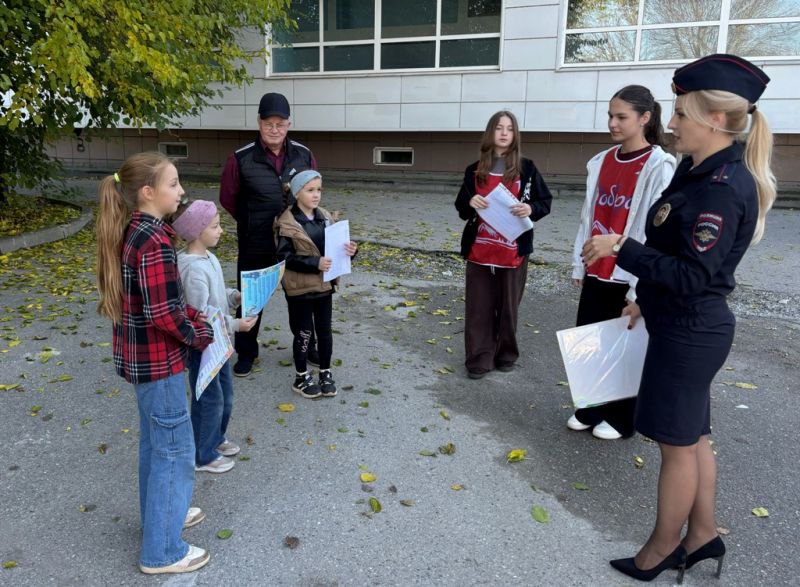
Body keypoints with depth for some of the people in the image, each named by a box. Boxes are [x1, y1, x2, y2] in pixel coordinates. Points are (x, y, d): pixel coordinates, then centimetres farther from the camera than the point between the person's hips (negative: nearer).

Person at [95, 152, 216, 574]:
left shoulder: (132, 231, 5)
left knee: (154, 442, 24)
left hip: (139, 354, 10)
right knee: (175, 450, 5)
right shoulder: (155, 242, -25)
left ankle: (159, 516, 43)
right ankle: (161, 551, 20)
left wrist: (200, 318, 5)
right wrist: (201, 335, -9)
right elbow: (163, 314, -25)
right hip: (159, 359, -9)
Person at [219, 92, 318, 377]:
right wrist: (252, 223, 5)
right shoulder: (241, 158, -13)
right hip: (255, 244, -2)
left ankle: (306, 345, 36)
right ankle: (246, 352, 28)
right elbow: (228, 198, 0)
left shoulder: (303, 154, -4)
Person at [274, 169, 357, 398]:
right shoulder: (287, 223, -12)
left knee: (325, 330, 15)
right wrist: (314, 263, -25)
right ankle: (301, 377, 25)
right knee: (303, 332, 7)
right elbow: (284, 258, -16)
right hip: (299, 287, -5)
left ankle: (325, 372, 31)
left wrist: (349, 250, -9)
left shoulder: (325, 217, 5)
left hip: (324, 285, 5)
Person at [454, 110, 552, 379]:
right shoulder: (475, 170, 6)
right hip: (479, 249, 2)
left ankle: (506, 355, 26)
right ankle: (479, 359, 13)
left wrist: (531, 209, -18)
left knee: (508, 306, 9)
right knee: (479, 306, 4)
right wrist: (471, 203, -12)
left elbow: (546, 202, 4)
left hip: (514, 250, -1)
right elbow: (461, 209, 11)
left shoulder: (526, 168, 1)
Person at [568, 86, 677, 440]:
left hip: (629, 277, -6)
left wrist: (639, 285, -15)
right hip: (596, 272, 6)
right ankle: (590, 410, 31)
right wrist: (579, 265, 10)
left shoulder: (660, 167, -11)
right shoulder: (600, 162, 7)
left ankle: (621, 419, 26)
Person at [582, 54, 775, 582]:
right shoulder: (701, 171, 7)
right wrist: (649, 300, 21)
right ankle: (702, 535, 37)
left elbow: (692, 276, -26)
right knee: (693, 435, 20)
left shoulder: (721, 188, -23)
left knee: (678, 443, 7)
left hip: (689, 333, -10)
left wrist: (622, 248, -24)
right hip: (687, 325, 10)